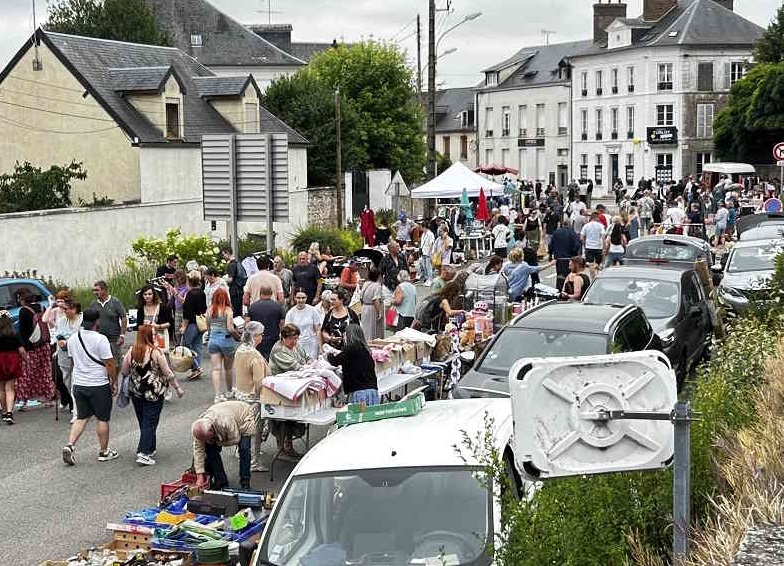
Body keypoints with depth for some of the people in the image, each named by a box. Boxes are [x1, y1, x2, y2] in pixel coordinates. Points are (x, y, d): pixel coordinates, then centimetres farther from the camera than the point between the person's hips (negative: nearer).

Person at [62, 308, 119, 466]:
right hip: (99, 385, -5)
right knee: (102, 419, 8)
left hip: (78, 384, 5)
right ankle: (104, 452, 17)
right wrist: (114, 382, -3)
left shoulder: (72, 339, 2)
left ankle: (70, 445, -1)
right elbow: (110, 364, -15)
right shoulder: (100, 339, -17)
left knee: (82, 417, 15)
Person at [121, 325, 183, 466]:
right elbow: (168, 373, -9)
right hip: (154, 393, -5)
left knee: (144, 421, 17)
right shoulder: (156, 352, -14)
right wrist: (177, 387, 4)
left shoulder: (131, 352, -2)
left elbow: (124, 372, 5)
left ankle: (151, 448, 28)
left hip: (136, 392, 5)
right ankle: (143, 453, -9)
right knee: (150, 422, -1)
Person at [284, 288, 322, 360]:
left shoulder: (313, 310, 1)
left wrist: (320, 347, 0)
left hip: (311, 345, 0)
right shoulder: (291, 313, 0)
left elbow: (318, 330, 4)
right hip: (296, 345, 0)